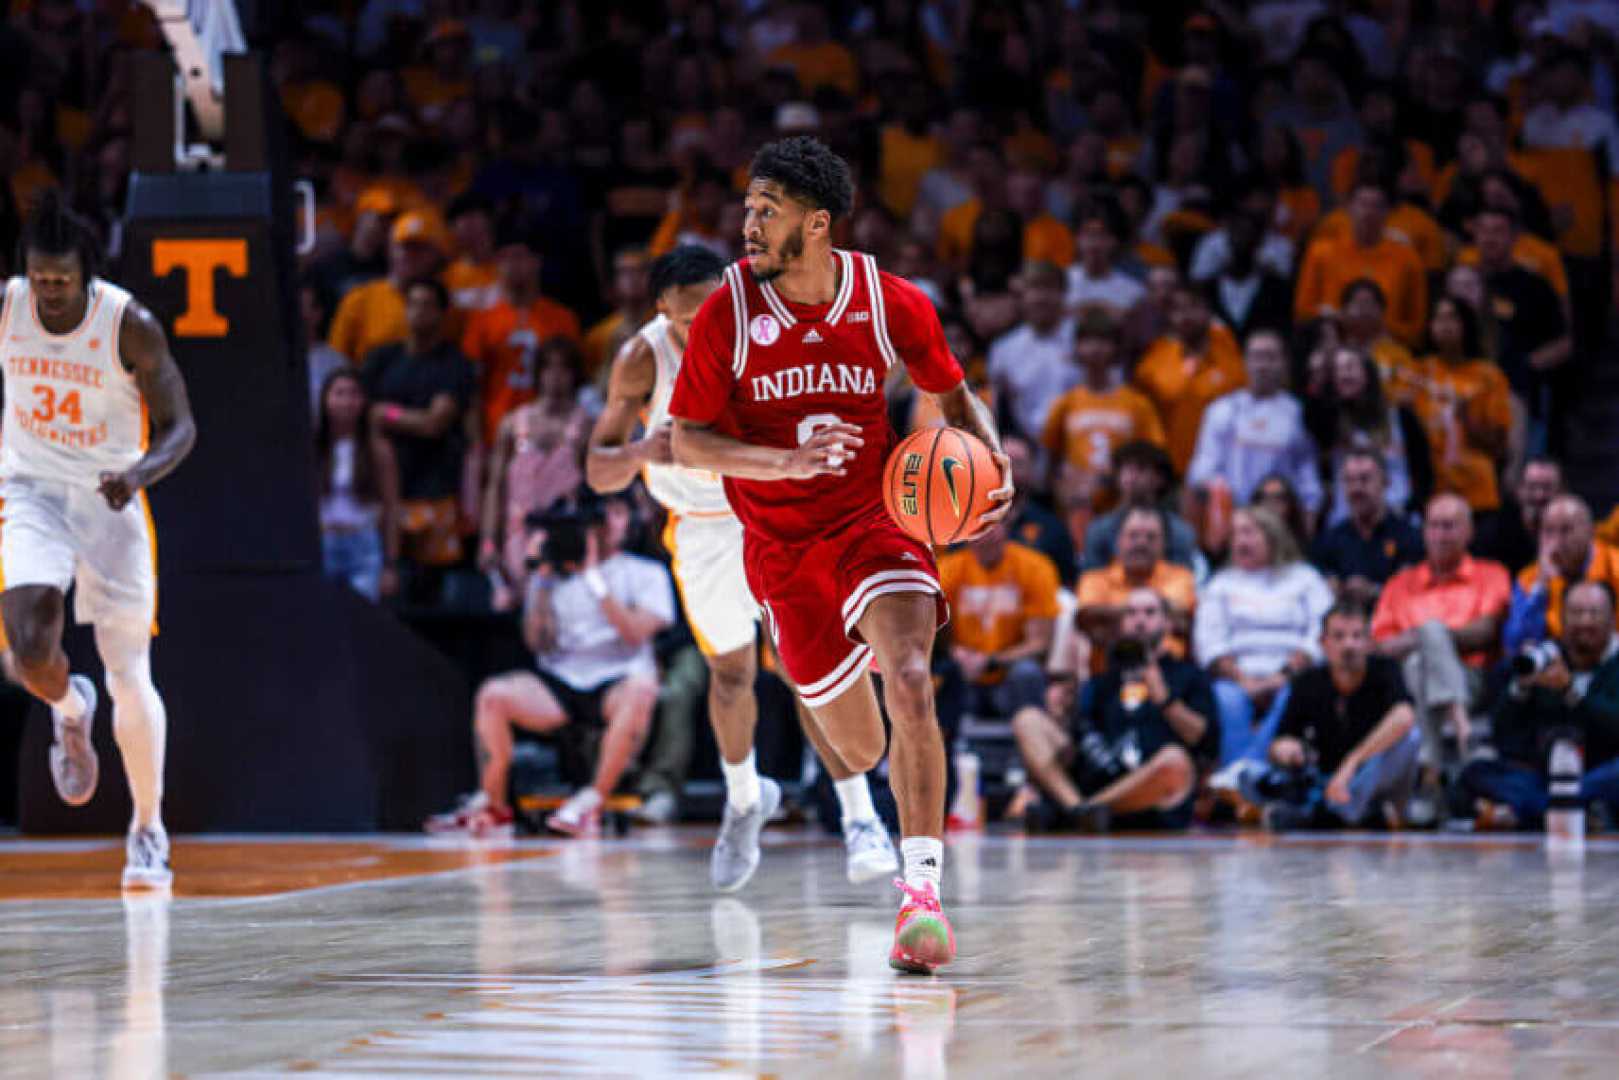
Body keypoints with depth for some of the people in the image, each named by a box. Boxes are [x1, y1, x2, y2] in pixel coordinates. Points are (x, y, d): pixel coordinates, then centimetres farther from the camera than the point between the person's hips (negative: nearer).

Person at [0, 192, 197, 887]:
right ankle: (70, 711, 18)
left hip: (109, 498, -1)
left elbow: (179, 427, -13)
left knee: (130, 678, 0)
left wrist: (136, 474, -32)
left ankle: (148, 831, 18)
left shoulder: (129, 325, -16)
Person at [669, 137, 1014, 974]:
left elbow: (954, 397, 8)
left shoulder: (891, 304, -9)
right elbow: (688, 440, -9)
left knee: (910, 685, -26)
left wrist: (994, 465, -12)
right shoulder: (727, 312, -11)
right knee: (856, 748, 10)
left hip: (875, 519, -1)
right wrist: (788, 462, -25)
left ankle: (922, 891, -24)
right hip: (781, 544, 1)